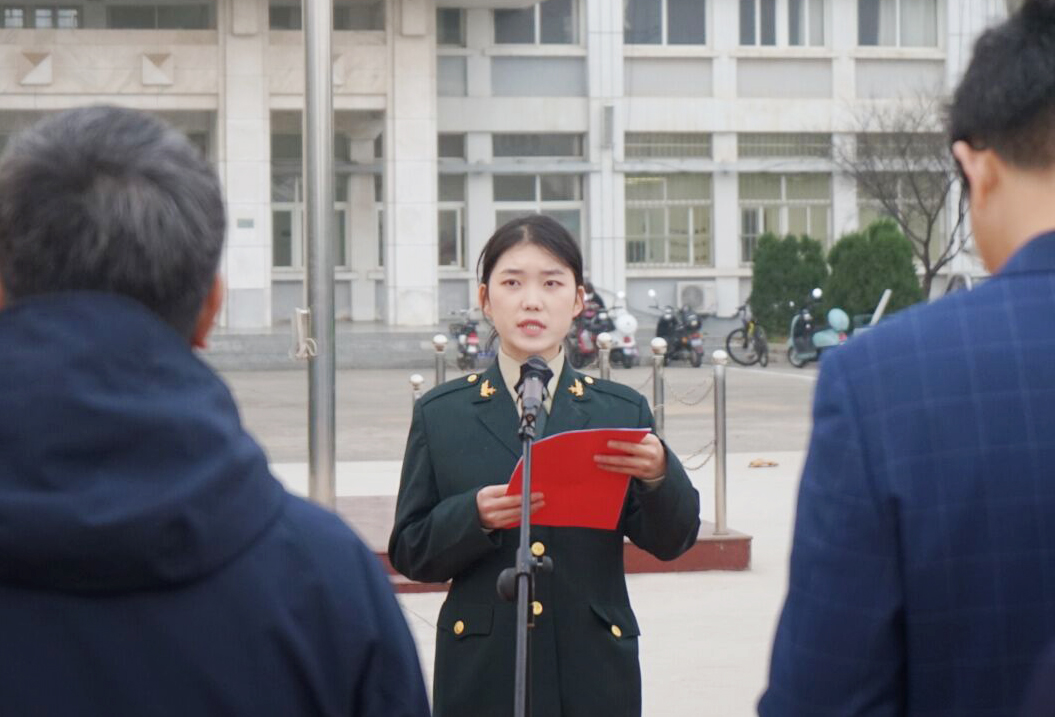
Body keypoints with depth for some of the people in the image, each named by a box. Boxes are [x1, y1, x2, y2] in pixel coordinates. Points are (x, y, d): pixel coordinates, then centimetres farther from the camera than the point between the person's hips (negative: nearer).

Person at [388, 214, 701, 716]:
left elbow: (671, 542, 2)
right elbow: (410, 553, 2)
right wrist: (474, 517, -17)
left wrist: (659, 476, -18)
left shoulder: (622, 411, 8)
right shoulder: (440, 415, 6)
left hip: (594, 670, 1)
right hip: (484, 673, -1)